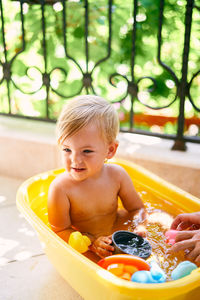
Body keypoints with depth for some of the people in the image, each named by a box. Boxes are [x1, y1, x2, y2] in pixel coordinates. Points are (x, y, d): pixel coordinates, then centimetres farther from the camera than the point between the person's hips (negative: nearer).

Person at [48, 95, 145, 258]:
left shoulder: (117, 175, -11)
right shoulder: (60, 188, -21)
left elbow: (137, 208, 3)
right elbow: (60, 231, -14)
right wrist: (92, 242, -27)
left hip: (115, 242, 4)